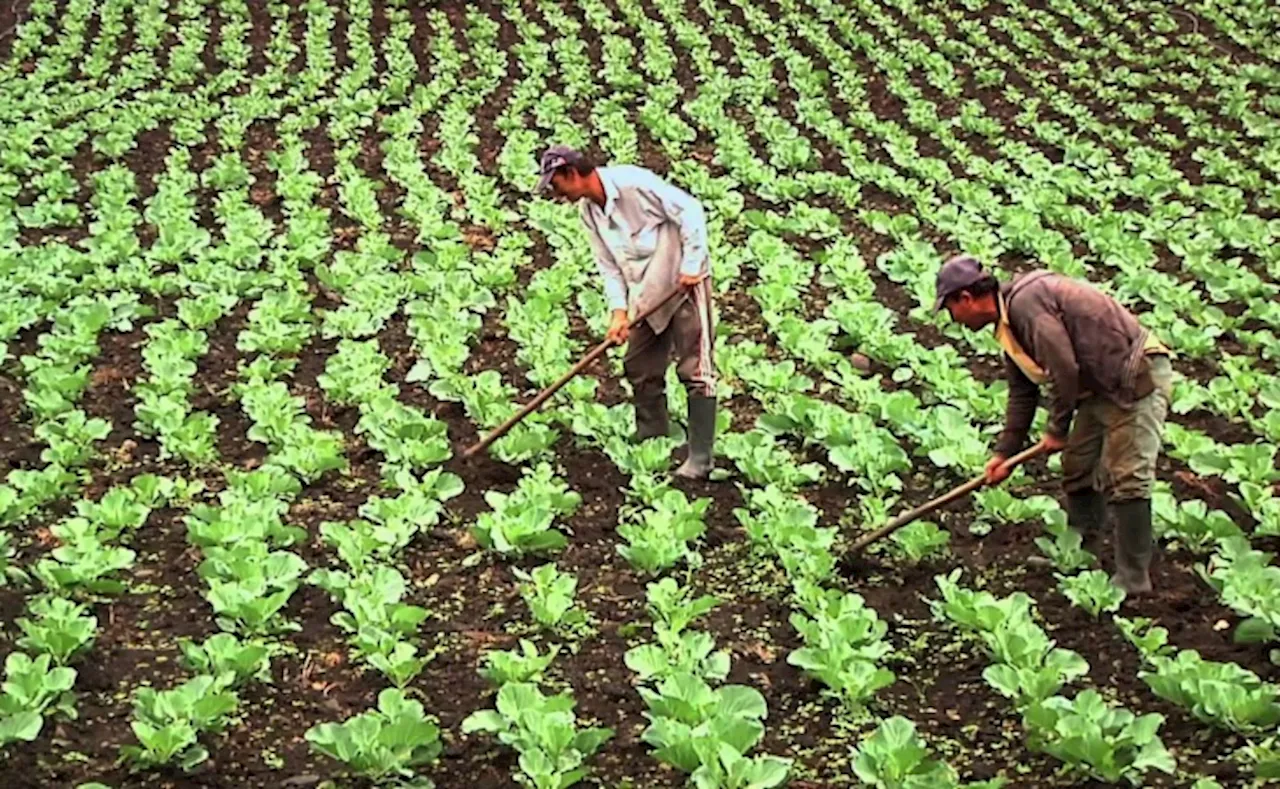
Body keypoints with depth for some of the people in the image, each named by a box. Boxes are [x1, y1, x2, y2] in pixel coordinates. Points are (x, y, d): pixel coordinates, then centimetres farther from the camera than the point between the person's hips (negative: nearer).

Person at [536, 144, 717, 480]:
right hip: (649, 296, 9)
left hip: (685, 283, -9)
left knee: (695, 369, -8)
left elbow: (689, 211, -19)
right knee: (640, 369, 13)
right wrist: (618, 311, -5)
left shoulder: (634, 182, -21)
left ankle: (700, 460, -7)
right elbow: (609, 264, 6)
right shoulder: (588, 211, 4)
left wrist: (691, 265, -19)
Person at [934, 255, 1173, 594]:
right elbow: (1022, 393, 19)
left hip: (1138, 378, -11)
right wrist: (1004, 452, 17)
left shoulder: (1027, 302, -21)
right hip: (1102, 387, 11)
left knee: (1125, 480, -12)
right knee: (1077, 467, 17)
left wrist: (1057, 429, -11)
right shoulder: (1010, 323, 12)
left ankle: (1132, 581, -8)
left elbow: (1065, 370, -24)